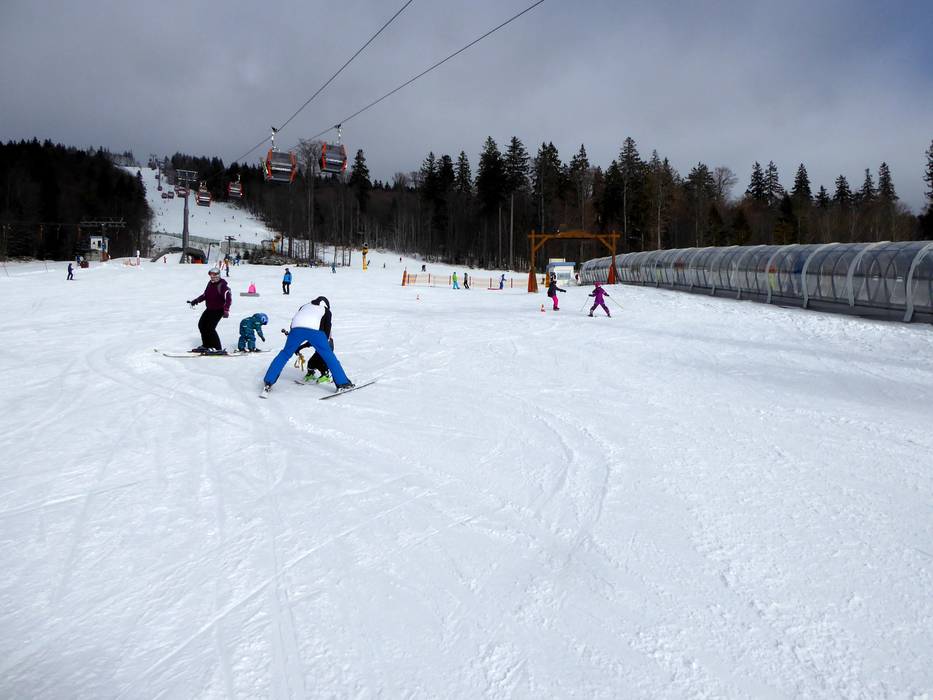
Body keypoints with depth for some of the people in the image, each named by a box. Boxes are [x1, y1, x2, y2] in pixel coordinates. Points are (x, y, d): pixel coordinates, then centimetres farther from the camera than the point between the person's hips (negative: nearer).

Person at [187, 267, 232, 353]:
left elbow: (228, 298, -26)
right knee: (202, 325, 13)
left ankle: (218, 348, -9)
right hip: (209, 309, 9)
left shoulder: (222, 285, -19)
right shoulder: (210, 284, 7)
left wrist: (226, 310, -34)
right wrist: (196, 300, 17)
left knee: (210, 328, -16)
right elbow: (205, 295, 22)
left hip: (218, 310, -9)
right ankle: (206, 345, 25)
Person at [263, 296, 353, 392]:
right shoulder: (326, 311, 32)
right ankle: (342, 383, 8)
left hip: (297, 328, 2)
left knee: (285, 354, 17)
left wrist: (297, 347, 35)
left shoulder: (304, 306, 39)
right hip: (315, 330, -2)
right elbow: (327, 331, 25)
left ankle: (268, 382, 17)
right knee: (329, 356, 9)